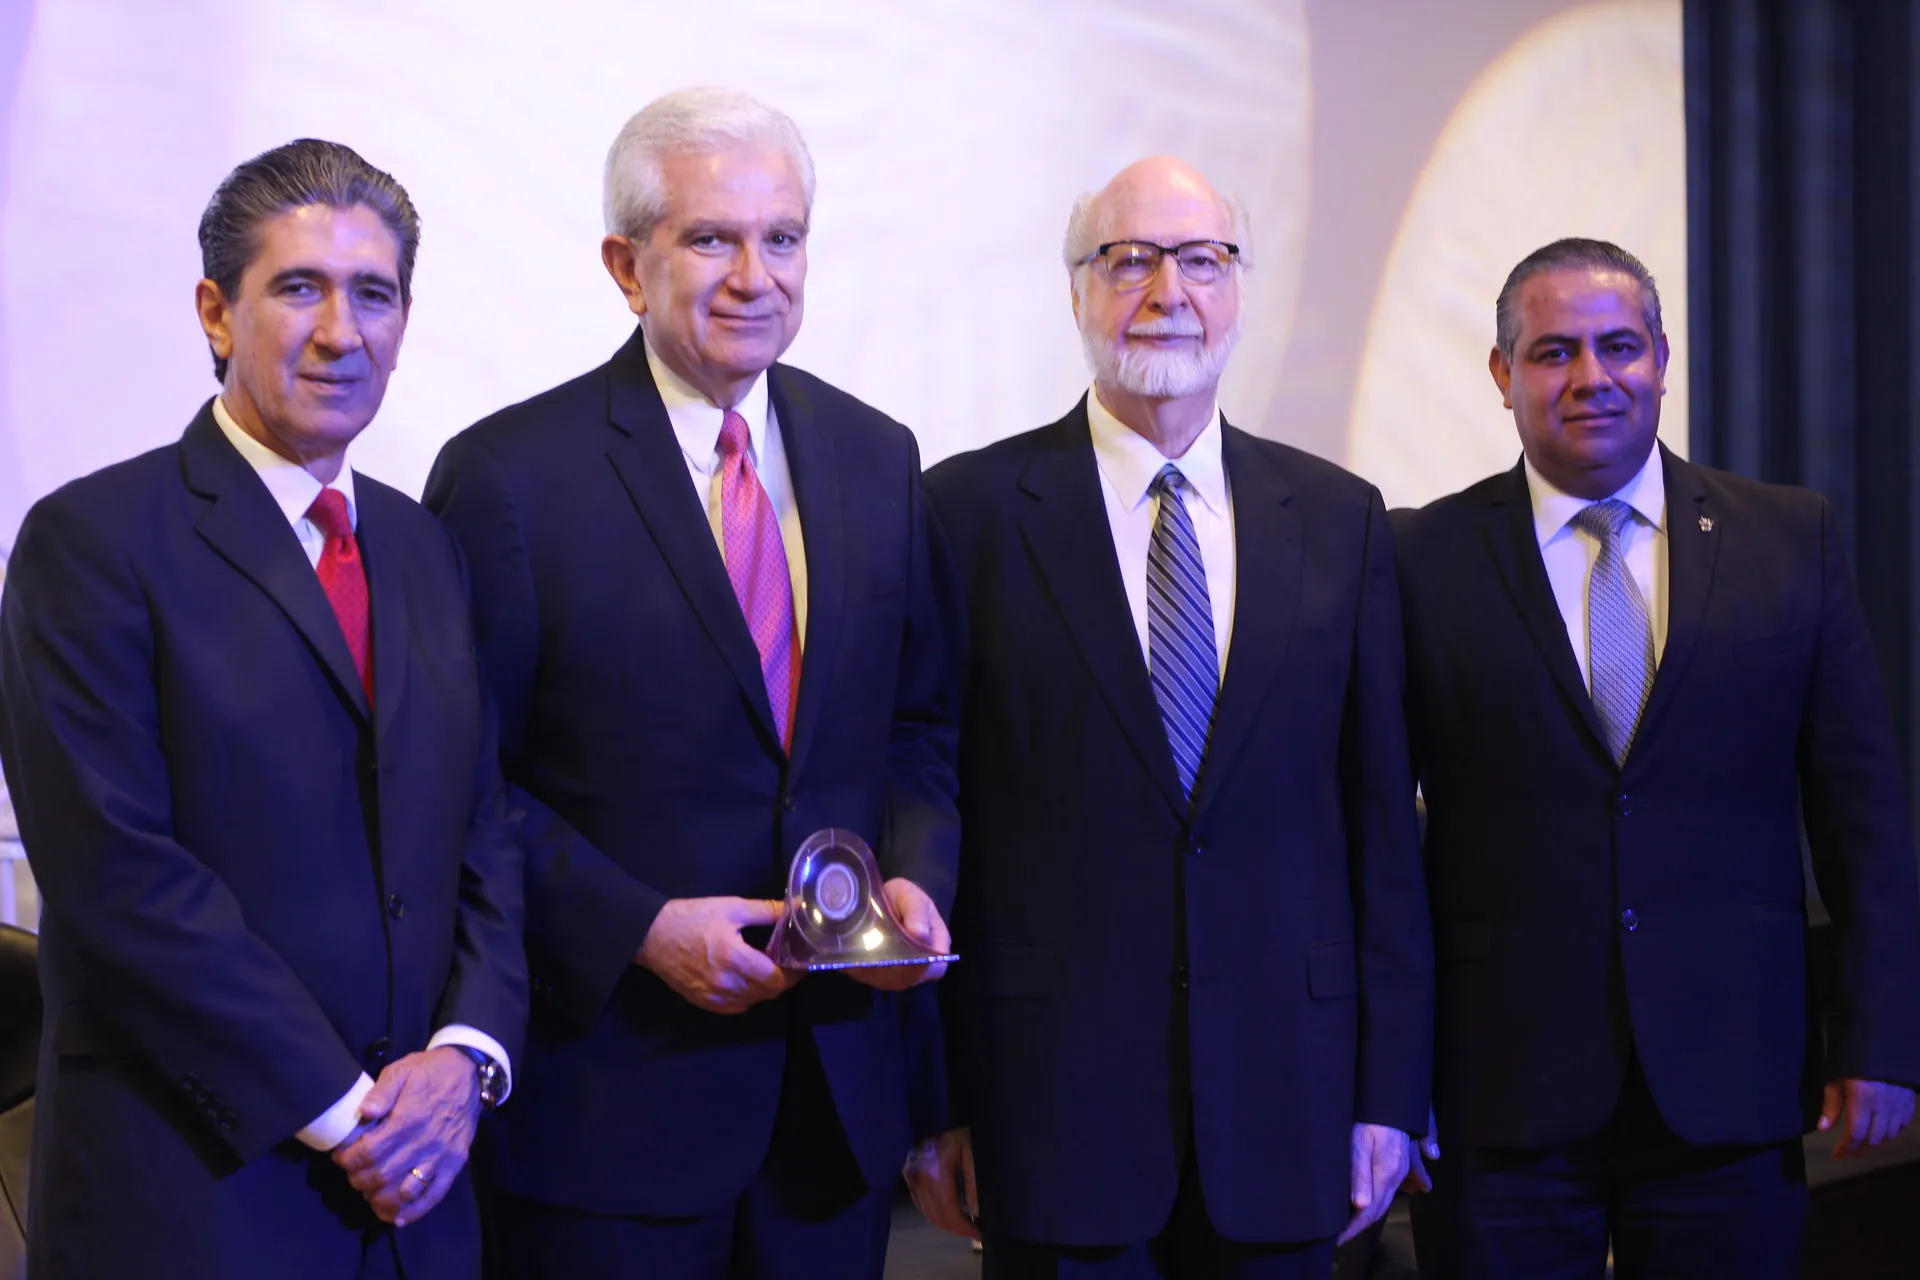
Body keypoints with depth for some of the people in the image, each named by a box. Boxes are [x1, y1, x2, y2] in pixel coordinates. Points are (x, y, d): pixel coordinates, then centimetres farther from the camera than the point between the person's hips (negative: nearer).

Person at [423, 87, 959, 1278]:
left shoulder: (878, 459, 8)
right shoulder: (507, 475, -7)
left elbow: (919, 726, 14)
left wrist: (915, 875, -5)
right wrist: (636, 926, -17)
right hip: (616, 1082, -4)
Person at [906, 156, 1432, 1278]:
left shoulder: (1340, 520, 8)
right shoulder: (974, 509, 0)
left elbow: (1382, 819, 7)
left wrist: (1390, 1092, 3)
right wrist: (929, 1099, -4)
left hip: (1282, 1103, 2)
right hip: (1053, 1099, -2)